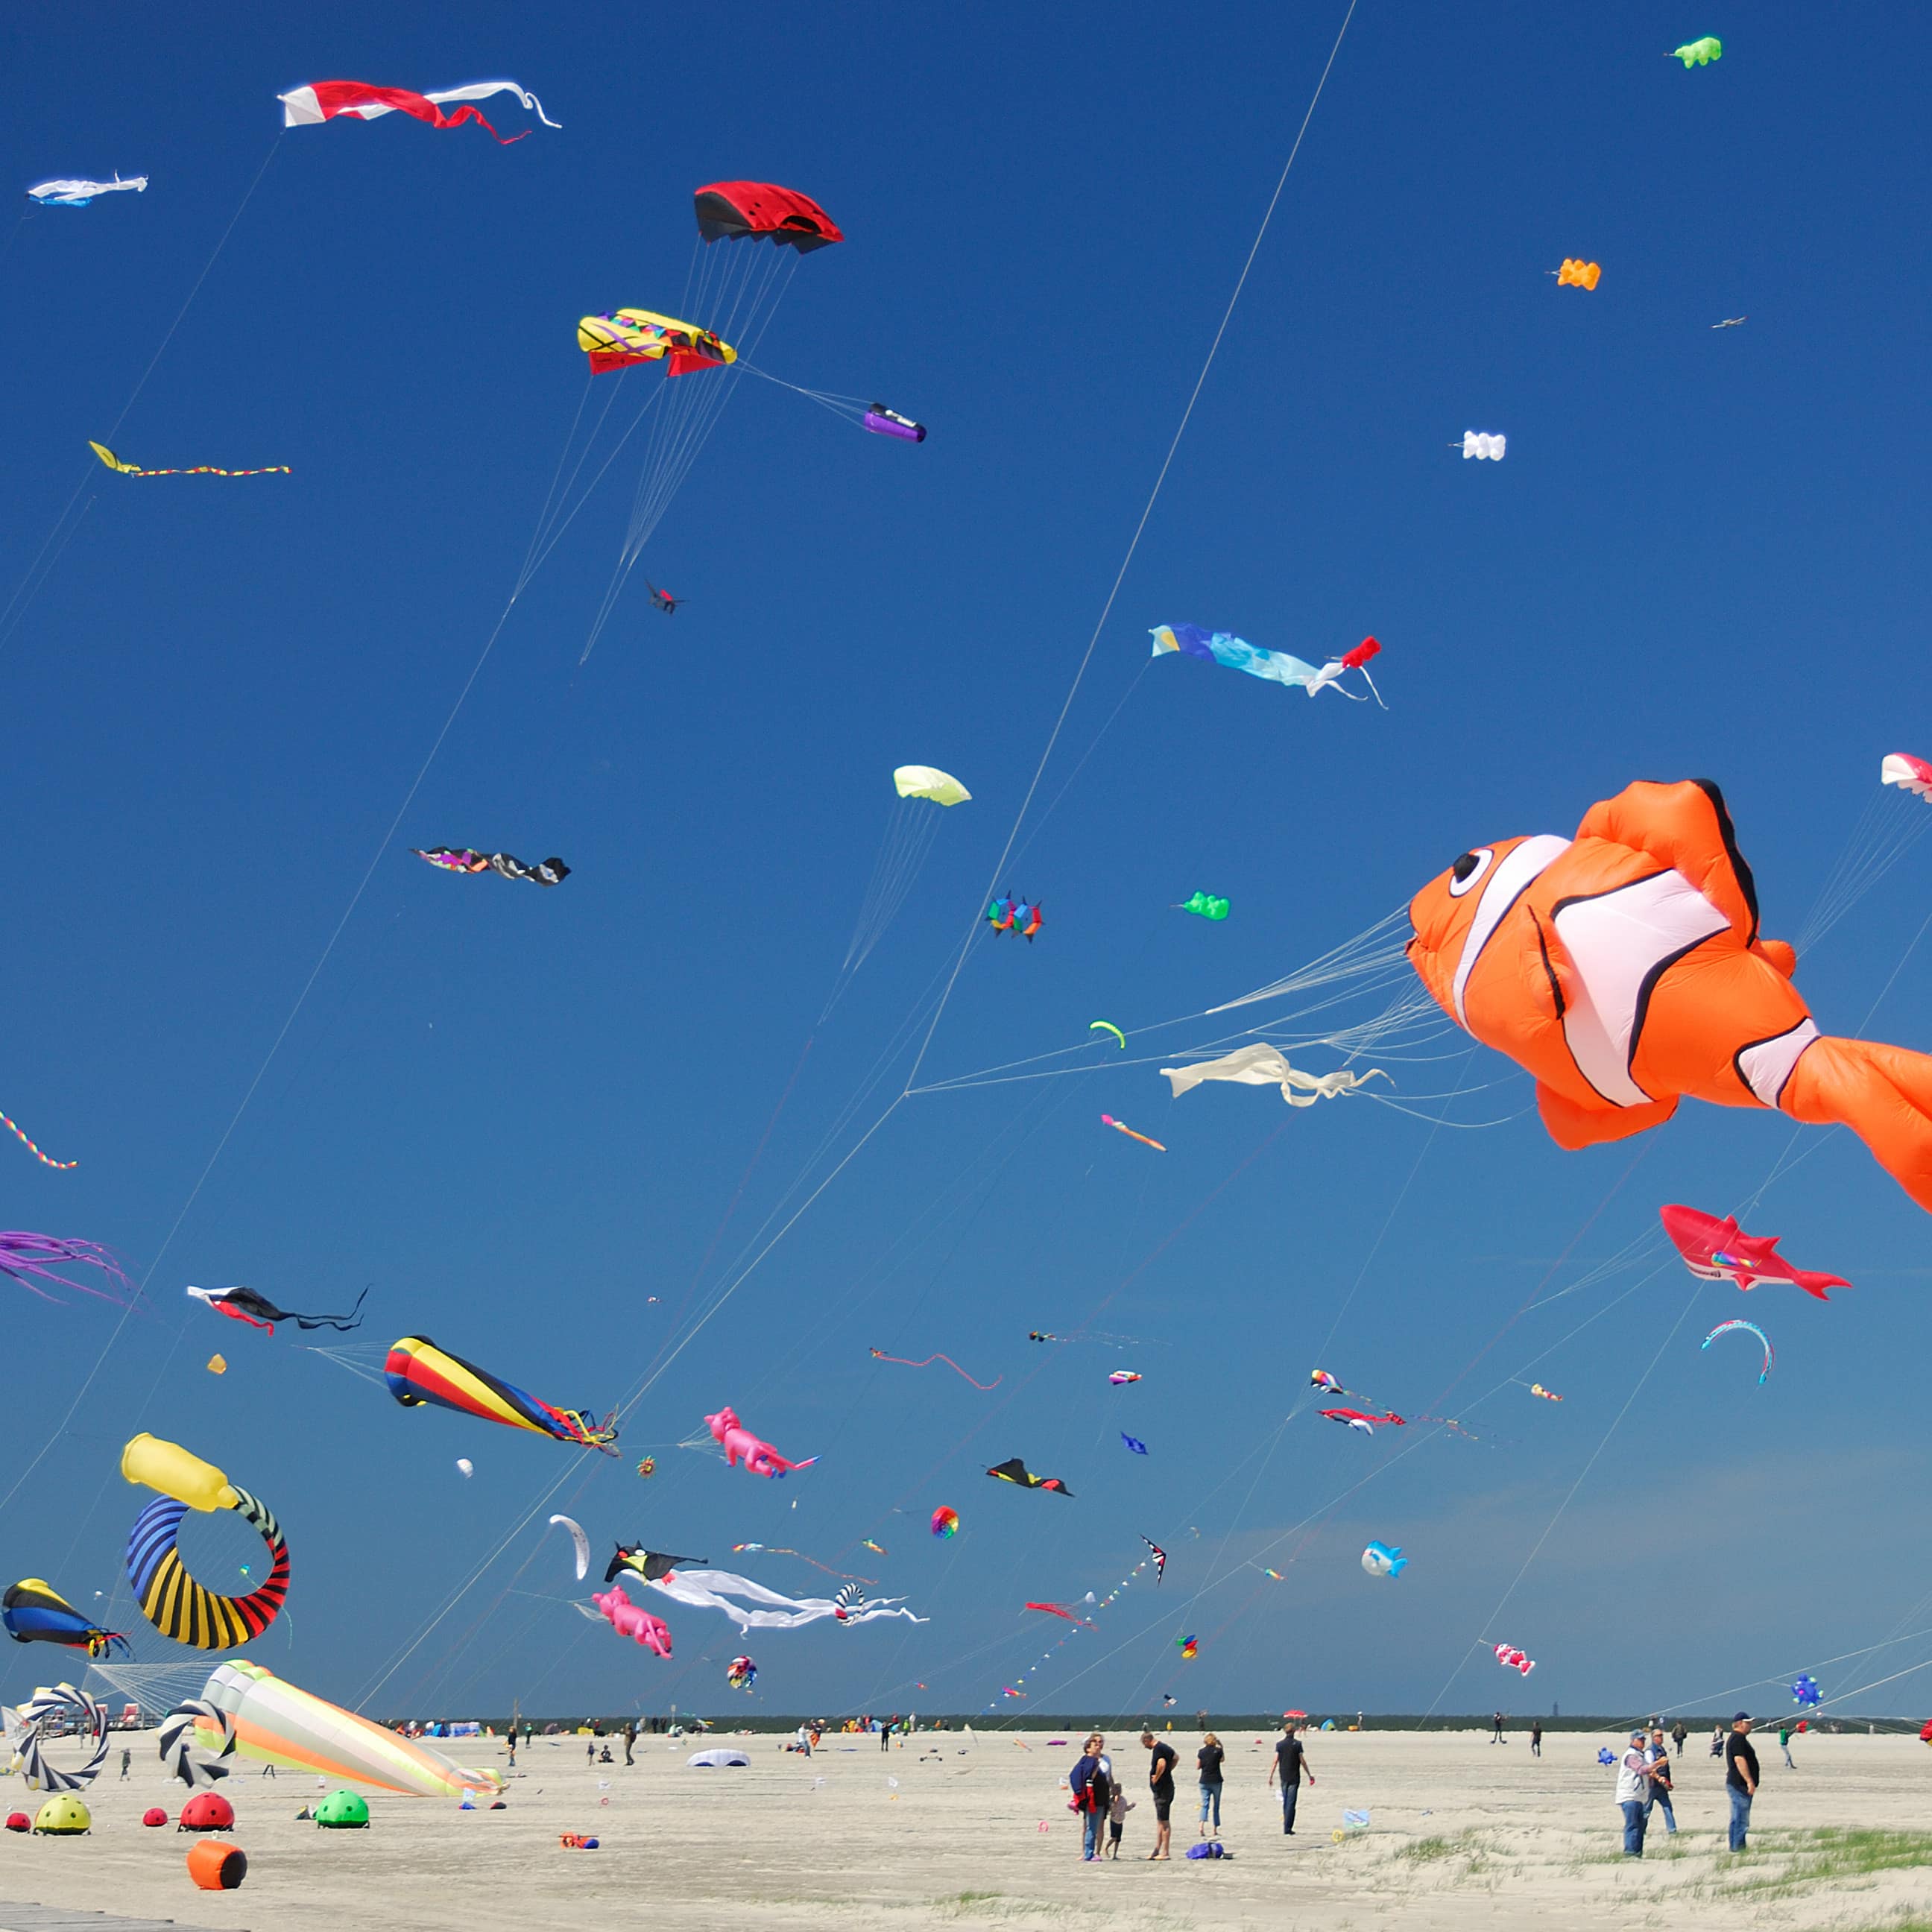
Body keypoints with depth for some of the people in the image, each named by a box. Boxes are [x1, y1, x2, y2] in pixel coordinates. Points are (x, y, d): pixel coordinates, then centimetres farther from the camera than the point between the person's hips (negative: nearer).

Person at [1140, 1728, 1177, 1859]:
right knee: (1160, 1821, 14)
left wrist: (1156, 1777, -19)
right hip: (1166, 1787, 10)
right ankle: (1157, 1850, 19)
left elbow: (1162, 1764, -34)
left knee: (1163, 1821, -5)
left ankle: (1165, 1852, -1)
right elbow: (1176, 1758, 31)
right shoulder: (1166, 1747, 13)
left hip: (1162, 1789, -10)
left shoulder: (1158, 1750, -17)